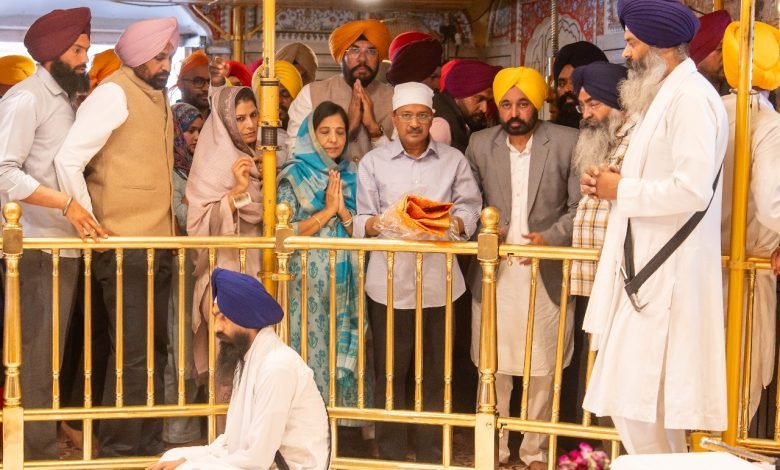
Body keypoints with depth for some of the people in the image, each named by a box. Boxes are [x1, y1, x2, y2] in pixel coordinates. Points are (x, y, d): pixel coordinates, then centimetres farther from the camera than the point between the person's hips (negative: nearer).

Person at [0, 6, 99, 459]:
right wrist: (66, 203, -21)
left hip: (66, 245, 8)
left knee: (52, 351, 14)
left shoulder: (66, 98, 16)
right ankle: (37, 449, 3)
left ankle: (46, 443, 23)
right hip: (39, 248, -8)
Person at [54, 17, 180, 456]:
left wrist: (170, 226, 14)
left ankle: (149, 444, 23)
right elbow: (68, 160, -19)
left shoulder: (160, 97, 13)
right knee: (133, 352, -7)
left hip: (159, 245, 8)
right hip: (124, 247, -8)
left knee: (154, 350, 13)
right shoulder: (115, 93, -12)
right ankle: (118, 449, 2)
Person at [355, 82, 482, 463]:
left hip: (440, 281, 1)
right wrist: (382, 223, -20)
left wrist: (449, 223, -19)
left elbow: (469, 211, 1)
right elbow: (361, 221, 1)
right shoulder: (373, 162, 7)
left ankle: (432, 453, 19)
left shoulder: (454, 161, 9)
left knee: (436, 373, 7)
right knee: (389, 372, 5)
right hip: (389, 282, 0)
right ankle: (390, 453, 17)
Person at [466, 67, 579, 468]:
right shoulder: (480, 144, 7)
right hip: (493, 273, 2)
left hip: (547, 273, -2)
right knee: (492, 365, 7)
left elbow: (580, 205, -2)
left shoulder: (567, 143, -2)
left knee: (542, 368, 4)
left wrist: (551, 237, -15)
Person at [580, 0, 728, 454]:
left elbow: (691, 190, -25)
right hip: (648, 269, 10)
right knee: (651, 403, 14)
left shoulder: (690, 97, -15)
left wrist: (622, 189, -13)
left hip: (667, 276, -10)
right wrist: (614, 181, 4)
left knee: (638, 401, -7)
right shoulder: (664, 95, 16)